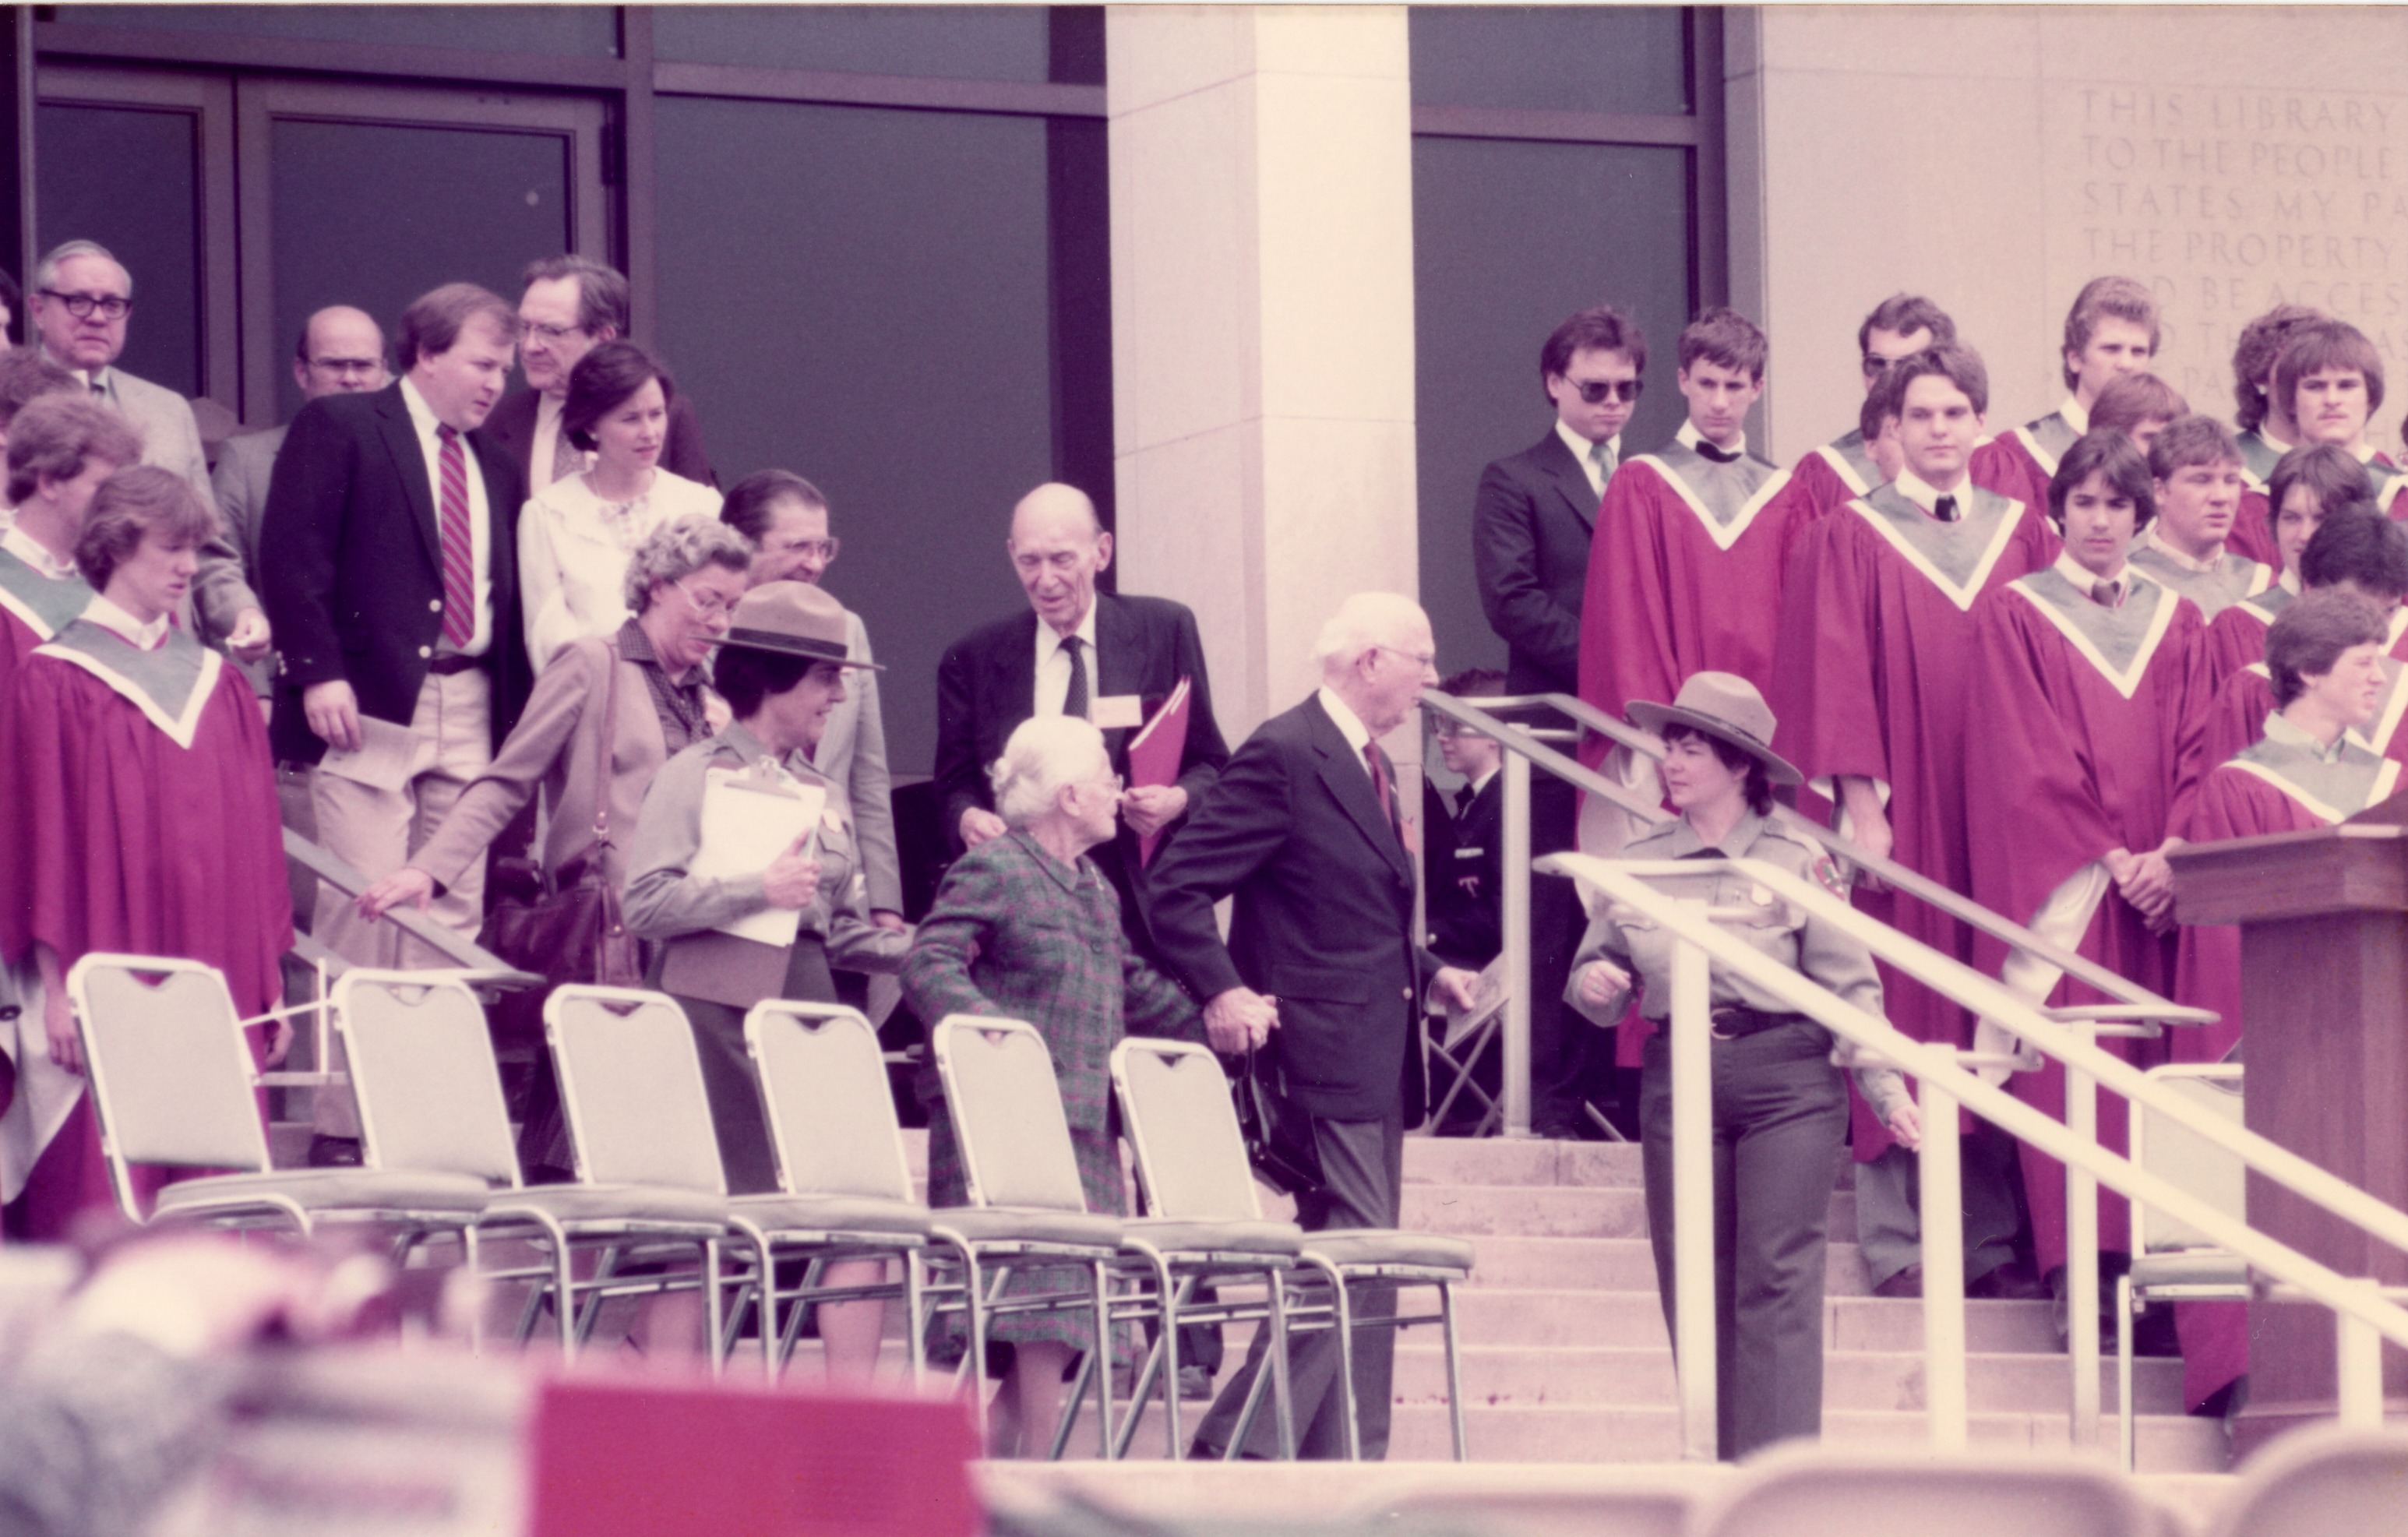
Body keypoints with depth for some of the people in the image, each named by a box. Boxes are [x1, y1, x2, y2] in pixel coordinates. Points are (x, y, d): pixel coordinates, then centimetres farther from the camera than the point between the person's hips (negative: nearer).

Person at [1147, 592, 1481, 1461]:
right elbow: (1178, 890, -16)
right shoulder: (1284, 755, -13)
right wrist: (1222, 992, -26)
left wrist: (1427, 972, 13)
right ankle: (1235, 1450, -9)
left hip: (1378, 1060, 10)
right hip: (1323, 1055, -10)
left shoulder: (1369, 764, 17)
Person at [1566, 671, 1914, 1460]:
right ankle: (1716, 1473, 11)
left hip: (1787, 1077, -4)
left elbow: (1850, 985, -2)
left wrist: (1889, 1091, -9)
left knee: (1777, 1278, -9)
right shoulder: (1640, 863, 9)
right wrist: (1594, 985, -8)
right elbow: (1596, 967, 16)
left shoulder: (1797, 862, -1)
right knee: (1695, 1289, 4)